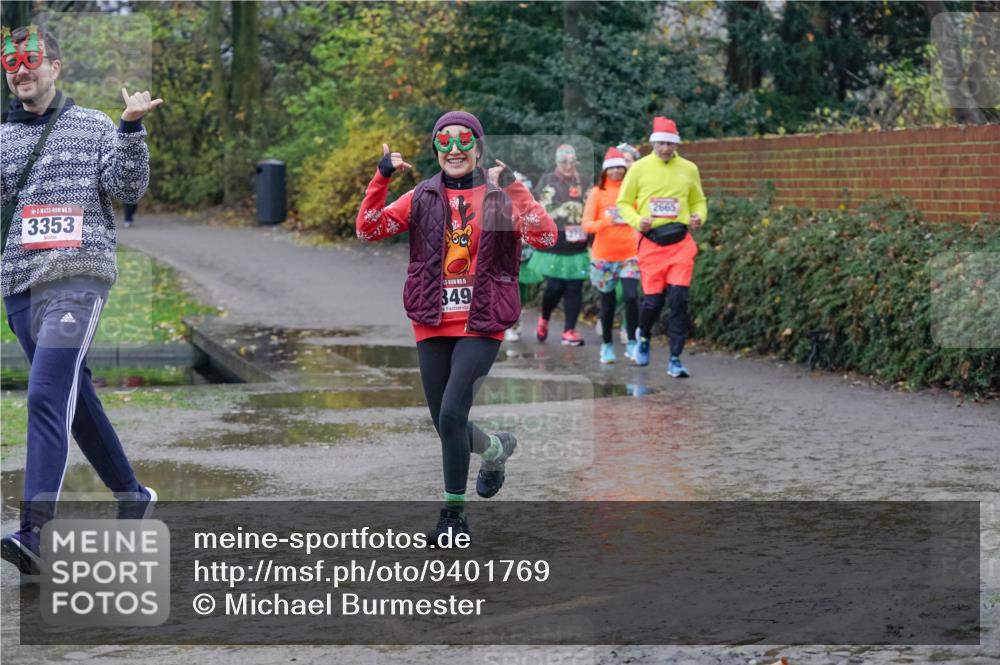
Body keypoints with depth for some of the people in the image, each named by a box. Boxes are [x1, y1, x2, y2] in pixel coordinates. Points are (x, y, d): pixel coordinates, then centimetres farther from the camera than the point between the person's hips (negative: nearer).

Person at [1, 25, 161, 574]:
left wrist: (132, 127, -14)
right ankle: (132, 497, 29)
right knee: (75, 398, 12)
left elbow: (129, 188, -2)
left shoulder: (93, 127, 6)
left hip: (78, 276, -6)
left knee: (48, 395, -19)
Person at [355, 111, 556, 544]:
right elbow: (368, 229, 0)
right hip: (433, 325, 4)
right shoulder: (422, 199, 8)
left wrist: (512, 189, -23)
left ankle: (453, 513, -2)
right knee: (446, 426, 9)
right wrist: (381, 179, -11)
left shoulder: (500, 196, -1)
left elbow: (546, 237, -15)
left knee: (451, 415, -16)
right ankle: (496, 448, 42)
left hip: (481, 325, -4)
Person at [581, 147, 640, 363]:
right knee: (608, 303, 6)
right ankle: (606, 345, 22)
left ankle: (631, 343, -3)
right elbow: (586, 225, -6)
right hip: (604, 256, 0)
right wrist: (606, 221, -24)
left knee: (631, 296, -15)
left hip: (629, 254, 0)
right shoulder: (597, 193, 0)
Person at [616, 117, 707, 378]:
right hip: (651, 242, -1)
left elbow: (698, 201, 19)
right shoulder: (639, 168, 2)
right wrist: (637, 220, -11)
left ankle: (675, 360, -5)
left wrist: (699, 217, -3)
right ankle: (644, 336, 34)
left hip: (681, 242, 1)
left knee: (679, 299, -10)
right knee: (653, 299, -1)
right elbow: (624, 203, 7)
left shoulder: (689, 169, 8)